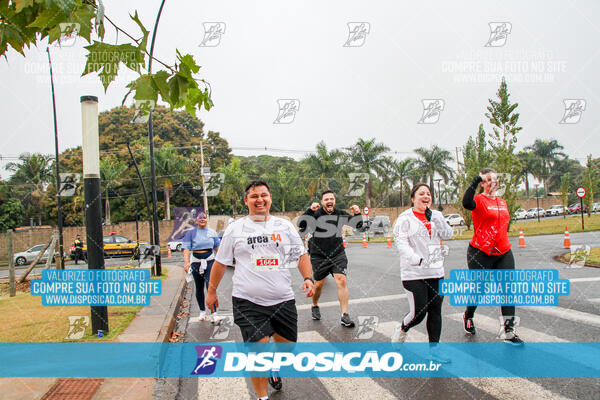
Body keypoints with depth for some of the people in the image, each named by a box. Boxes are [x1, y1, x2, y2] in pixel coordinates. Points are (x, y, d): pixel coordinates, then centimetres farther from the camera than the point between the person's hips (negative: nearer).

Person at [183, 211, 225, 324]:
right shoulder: (191, 233, 2)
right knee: (199, 288, 10)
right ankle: (202, 311, 29)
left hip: (210, 261, 0)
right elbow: (186, 249, -7)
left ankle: (214, 315, -18)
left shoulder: (212, 232, 10)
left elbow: (217, 247, 17)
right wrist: (186, 262, -22)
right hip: (196, 262, 0)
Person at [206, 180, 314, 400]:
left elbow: (301, 255, 11)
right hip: (248, 302, -3)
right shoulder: (235, 229, 2)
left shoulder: (285, 226, 7)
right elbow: (221, 262, 9)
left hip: (283, 301, 3)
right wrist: (212, 291, 12)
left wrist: (307, 278, -4)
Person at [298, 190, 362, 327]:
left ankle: (345, 316, -8)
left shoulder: (340, 214, 2)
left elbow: (358, 225, 6)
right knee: (318, 284, 7)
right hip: (319, 255, -2)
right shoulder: (316, 214, -8)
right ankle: (315, 306, 37)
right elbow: (301, 225, -22)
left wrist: (357, 214, -14)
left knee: (341, 280, -12)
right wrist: (310, 210, -35)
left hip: (338, 254, 2)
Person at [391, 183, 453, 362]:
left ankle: (434, 347, 22)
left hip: (436, 272, 5)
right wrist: (417, 260, -27)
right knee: (418, 312, -5)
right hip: (414, 273, -5)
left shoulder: (436, 216, 11)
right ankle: (402, 329, 26)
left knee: (435, 310, 9)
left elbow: (447, 235, 1)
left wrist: (435, 219, -12)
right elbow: (401, 242, -13)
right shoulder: (405, 218, -5)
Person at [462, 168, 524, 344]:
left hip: (503, 253, 6)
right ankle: (468, 316, 35)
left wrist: (505, 246, 19)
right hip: (480, 253, -6)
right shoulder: (479, 200, -8)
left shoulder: (502, 202, 15)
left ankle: (509, 332, 2)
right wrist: (475, 181, -33)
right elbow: (467, 203, -32)